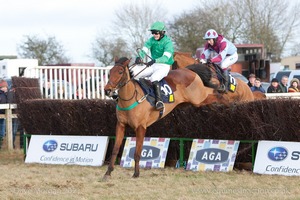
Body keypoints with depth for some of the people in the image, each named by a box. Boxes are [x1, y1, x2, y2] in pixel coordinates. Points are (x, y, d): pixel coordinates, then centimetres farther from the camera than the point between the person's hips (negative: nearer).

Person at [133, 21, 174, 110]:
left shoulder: (168, 42, -13)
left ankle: (159, 101, -37)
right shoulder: (151, 40, 5)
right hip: (152, 65, 6)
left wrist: (155, 61, -41)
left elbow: (166, 57, -25)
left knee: (154, 78, -38)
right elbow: (144, 50, -3)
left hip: (164, 66, -6)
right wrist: (139, 57, -27)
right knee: (133, 71, -12)